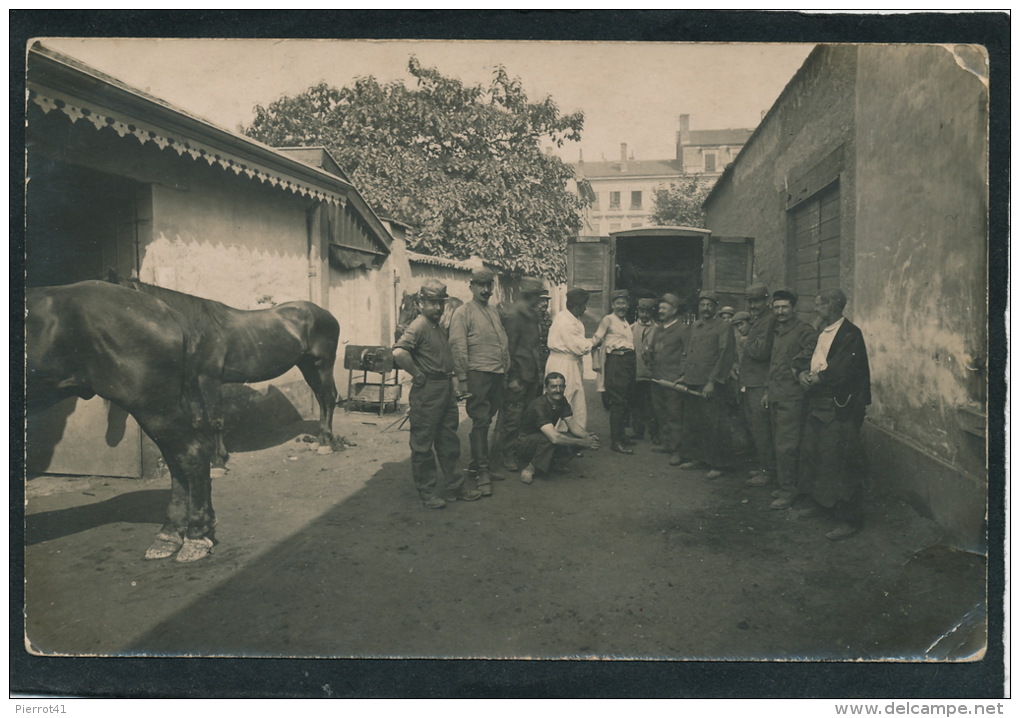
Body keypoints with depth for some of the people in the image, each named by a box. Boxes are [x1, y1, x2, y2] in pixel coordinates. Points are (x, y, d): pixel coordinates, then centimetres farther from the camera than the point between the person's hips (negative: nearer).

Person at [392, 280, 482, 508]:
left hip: (446, 390, 9)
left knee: (449, 441, 15)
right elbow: (399, 352, -30)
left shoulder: (439, 328, 15)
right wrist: (418, 375, -20)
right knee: (423, 443, 2)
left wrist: (453, 378, 13)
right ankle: (427, 491, 11)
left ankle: (454, 485, 26)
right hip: (427, 393, -9)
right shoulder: (418, 326, -13)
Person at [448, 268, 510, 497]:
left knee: (485, 421, 13)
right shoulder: (463, 313, -4)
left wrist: (506, 372, 18)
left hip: (497, 375, 7)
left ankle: (476, 463, 25)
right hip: (478, 374, -7)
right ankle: (482, 473, 0)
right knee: (480, 422, -5)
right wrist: (463, 378, -13)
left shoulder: (494, 312, 18)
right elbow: (458, 347, -10)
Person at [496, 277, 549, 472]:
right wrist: (512, 377, -17)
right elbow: (509, 347, -15)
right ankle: (509, 455, 5)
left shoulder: (532, 315, 15)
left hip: (532, 375, 9)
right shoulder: (514, 315, -12)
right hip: (519, 375, -9)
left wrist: (540, 371, 18)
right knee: (513, 416, -3)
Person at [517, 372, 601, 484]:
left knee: (579, 436, -12)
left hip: (545, 441, 8)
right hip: (525, 444, -8)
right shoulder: (539, 406, -29)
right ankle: (530, 469, -19)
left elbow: (573, 425, -5)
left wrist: (587, 436, -26)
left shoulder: (562, 401, -2)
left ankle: (554, 464, -2)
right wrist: (582, 442, -35)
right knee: (548, 438, -40)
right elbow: (554, 438, -39)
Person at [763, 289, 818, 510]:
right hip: (775, 397, 9)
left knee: (785, 446, -7)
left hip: (792, 397, -9)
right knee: (779, 444, 13)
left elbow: (814, 346, -31)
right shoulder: (776, 332, 17)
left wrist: (797, 365, -20)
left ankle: (788, 491, 2)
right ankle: (786, 485, 24)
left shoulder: (803, 329, -9)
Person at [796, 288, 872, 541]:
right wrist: (804, 374, -4)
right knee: (811, 453, 16)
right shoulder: (823, 333, 15)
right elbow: (811, 361, 16)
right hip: (818, 404, 9)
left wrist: (815, 379, -9)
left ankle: (850, 519, 4)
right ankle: (820, 503, 32)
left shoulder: (851, 334, -13)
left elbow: (840, 371, -21)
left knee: (839, 462, -6)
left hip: (840, 408, -9)